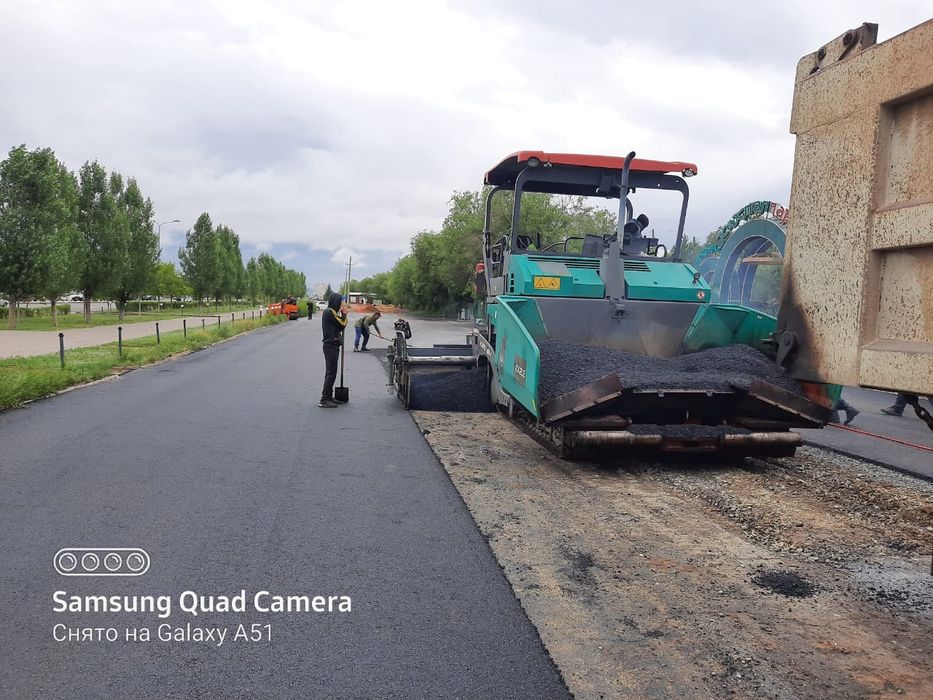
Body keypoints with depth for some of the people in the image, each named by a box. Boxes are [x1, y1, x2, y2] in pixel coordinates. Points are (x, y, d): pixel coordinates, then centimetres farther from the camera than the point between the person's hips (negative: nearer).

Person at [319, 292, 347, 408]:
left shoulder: (329, 311, 17)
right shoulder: (330, 312, -15)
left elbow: (337, 327, 13)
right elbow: (342, 324, -13)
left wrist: (341, 314, 2)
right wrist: (344, 314, 2)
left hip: (330, 345, 11)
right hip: (331, 345, -11)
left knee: (330, 372, 16)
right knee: (331, 373, -8)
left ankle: (328, 397, 24)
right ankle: (324, 400, -7)